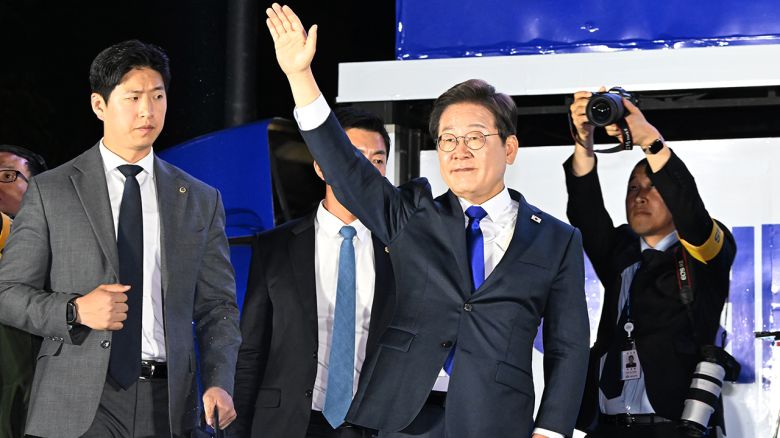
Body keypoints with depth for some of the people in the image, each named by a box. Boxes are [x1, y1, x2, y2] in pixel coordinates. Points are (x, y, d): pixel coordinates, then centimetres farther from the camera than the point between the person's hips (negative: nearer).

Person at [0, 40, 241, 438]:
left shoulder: (200, 201, 11)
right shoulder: (49, 192, 3)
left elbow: (217, 306, 10)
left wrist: (218, 384, -6)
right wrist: (75, 310, -15)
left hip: (168, 405, 3)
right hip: (80, 405, -2)